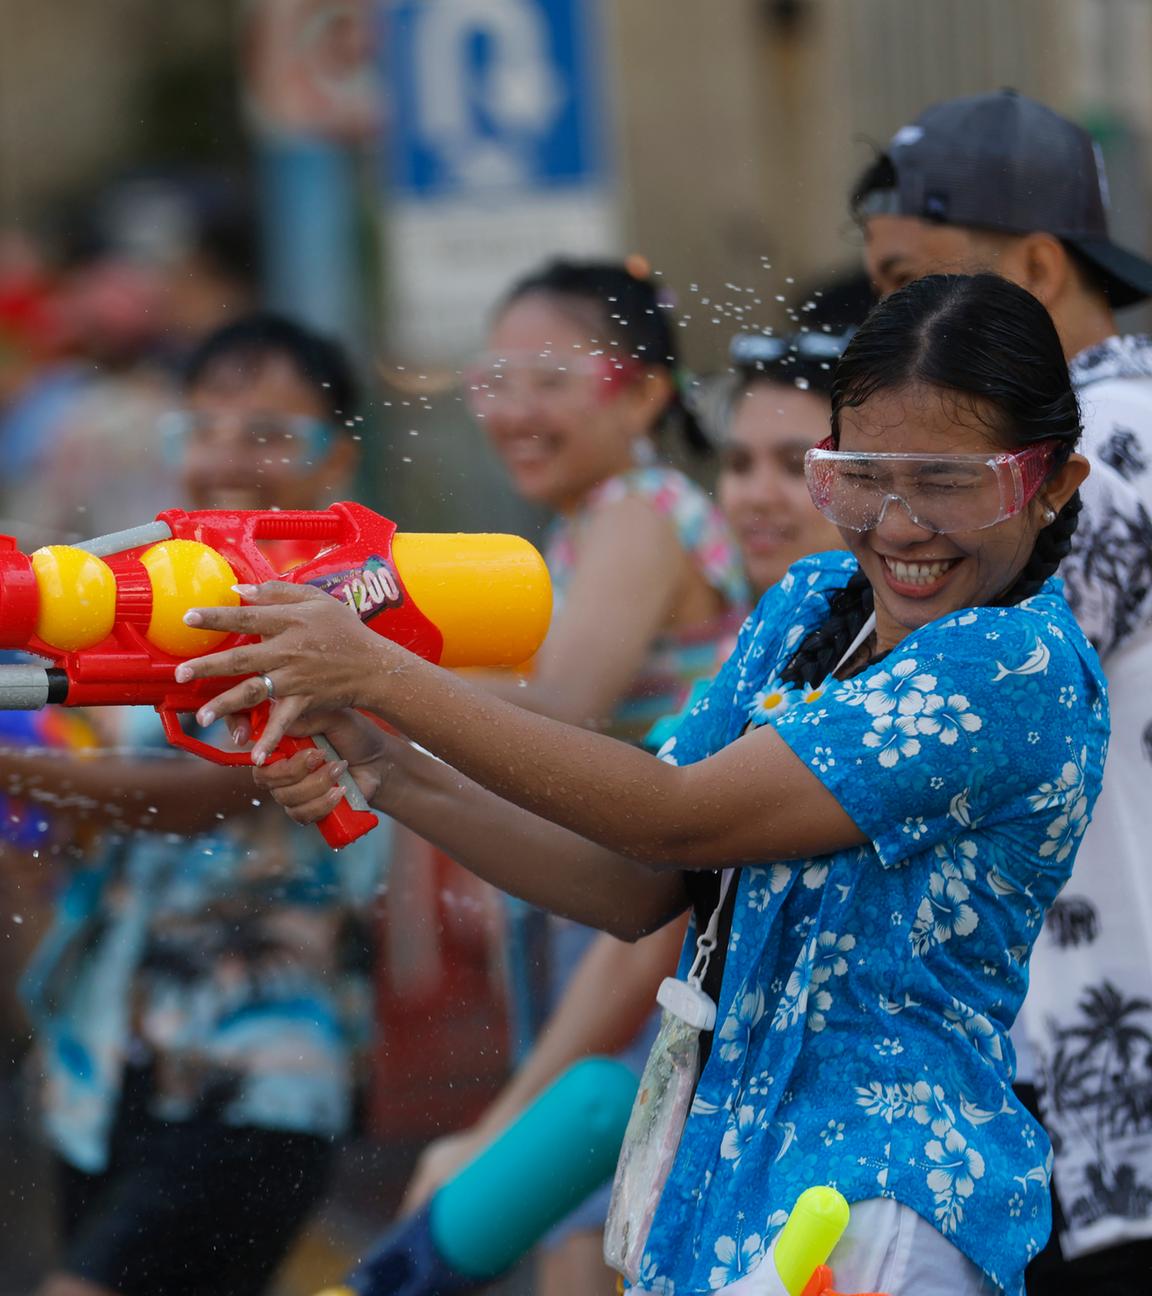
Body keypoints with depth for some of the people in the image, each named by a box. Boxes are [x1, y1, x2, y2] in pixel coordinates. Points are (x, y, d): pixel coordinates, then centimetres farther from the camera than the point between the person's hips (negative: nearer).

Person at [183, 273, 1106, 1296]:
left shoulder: (1017, 668, -15)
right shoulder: (810, 607, 12)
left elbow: (678, 822, -19)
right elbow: (637, 889, 9)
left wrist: (382, 676, -18)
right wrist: (384, 772, -3)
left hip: (879, 1206, -8)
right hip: (726, 1153, 8)